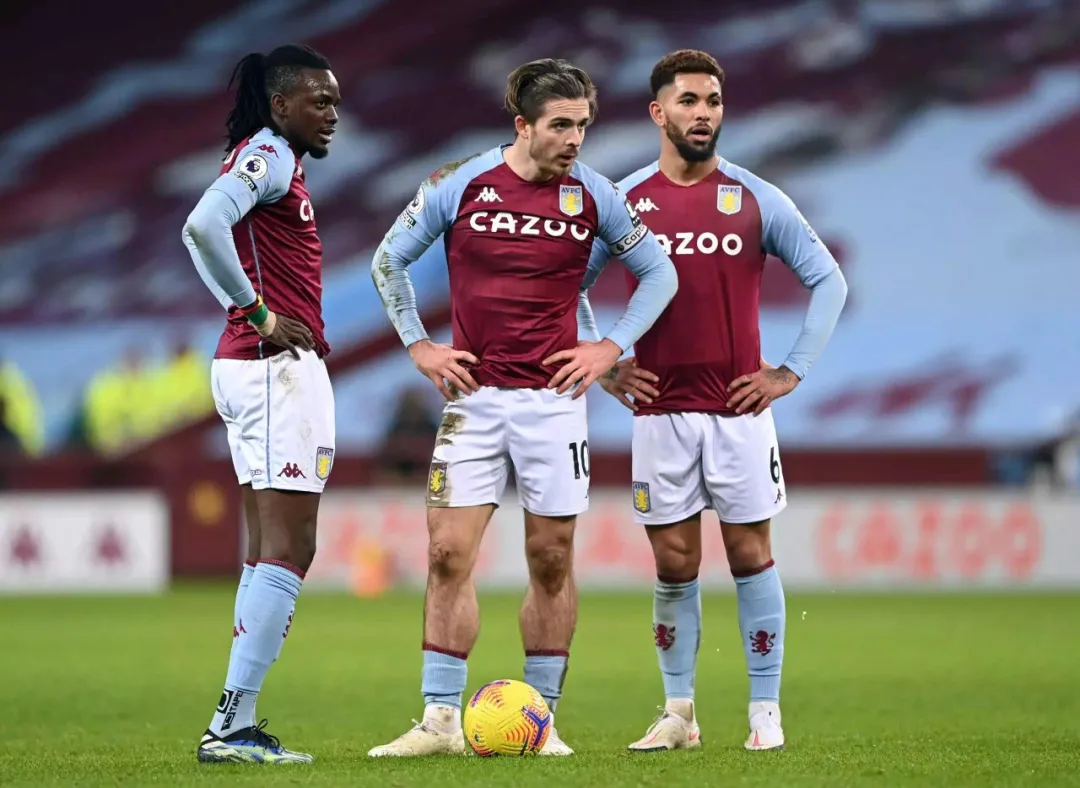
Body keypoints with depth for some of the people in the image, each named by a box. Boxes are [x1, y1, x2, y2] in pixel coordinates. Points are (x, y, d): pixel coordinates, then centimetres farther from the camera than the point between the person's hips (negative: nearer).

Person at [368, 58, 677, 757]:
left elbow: (659, 273, 11)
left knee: (552, 563, 2)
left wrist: (611, 347, 2)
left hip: (553, 398, 0)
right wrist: (419, 345, 3)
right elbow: (389, 261, 10)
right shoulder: (459, 185, -3)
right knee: (449, 555, -5)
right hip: (473, 395, 0)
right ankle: (441, 720, -1)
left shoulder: (592, 194, 0)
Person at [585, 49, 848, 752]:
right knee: (674, 563, 3)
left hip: (740, 406, -1)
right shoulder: (623, 202, 3)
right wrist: (604, 366, 5)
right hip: (660, 411, 1)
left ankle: (766, 711, 7)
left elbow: (828, 280, 5)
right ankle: (679, 714, 12)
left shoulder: (757, 200, 1)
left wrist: (791, 372, 0)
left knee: (751, 554, 1)